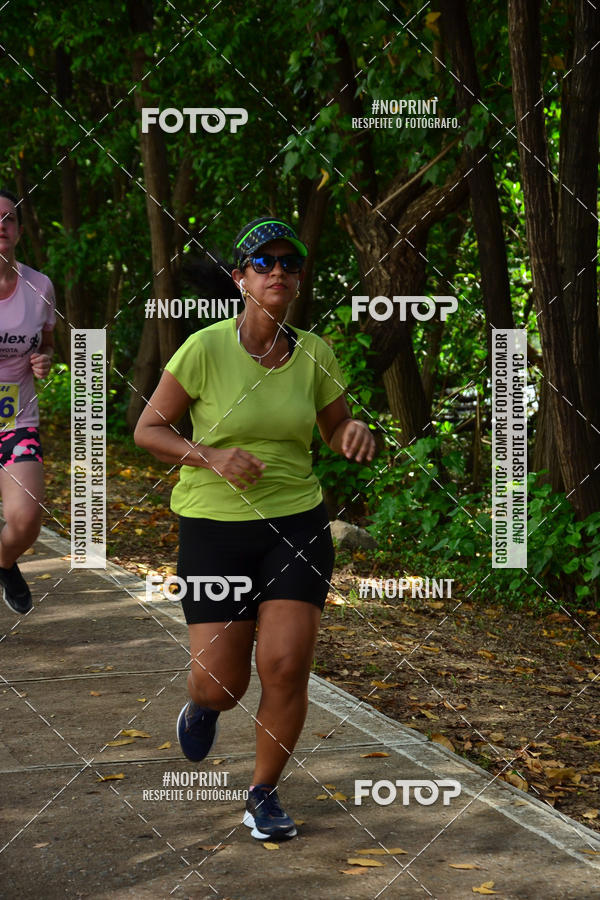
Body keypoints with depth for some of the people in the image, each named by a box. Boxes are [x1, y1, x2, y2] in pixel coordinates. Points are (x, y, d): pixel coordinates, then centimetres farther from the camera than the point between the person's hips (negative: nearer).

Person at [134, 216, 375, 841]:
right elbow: (147, 429, -4)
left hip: (297, 523, 2)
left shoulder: (313, 355, -1)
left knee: (286, 667, -9)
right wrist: (212, 457, -20)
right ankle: (202, 704, 38)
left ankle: (264, 795, 15)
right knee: (222, 684, -3)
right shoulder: (205, 349, -11)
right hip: (214, 526, -2)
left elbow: (336, 429, 14)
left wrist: (355, 433, -10)